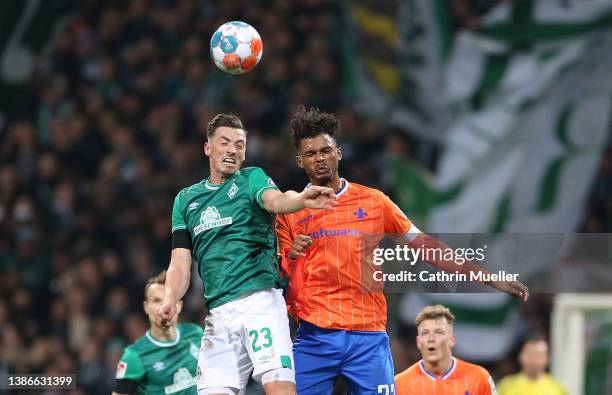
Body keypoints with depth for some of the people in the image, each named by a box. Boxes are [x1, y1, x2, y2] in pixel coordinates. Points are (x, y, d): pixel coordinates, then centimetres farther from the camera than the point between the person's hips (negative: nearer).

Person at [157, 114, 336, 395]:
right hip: (218, 313, 4)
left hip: (260, 300, -4)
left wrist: (302, 199, -40)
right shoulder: (186, 200, 19)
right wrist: (170, 299, -8)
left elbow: (276, 200, -16)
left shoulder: (252, 179, 8)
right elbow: (180, 263, 13)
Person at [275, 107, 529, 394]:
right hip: (314, 336, 0)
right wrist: (291, 257, -16)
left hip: (368, 336, 0)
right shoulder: (290, 211, 8)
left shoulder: (373, 201, 10)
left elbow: (426, 246, 11)